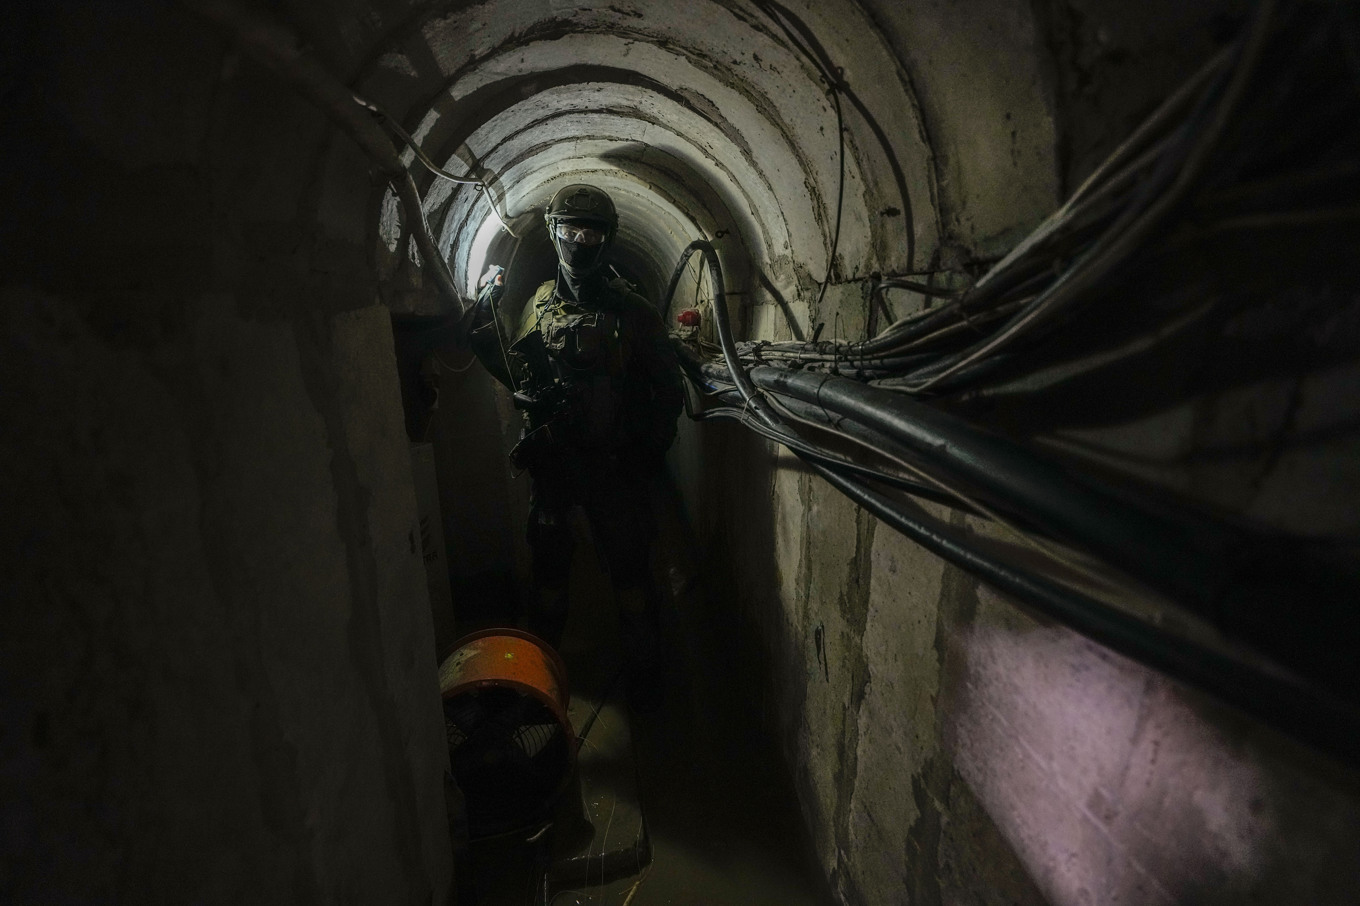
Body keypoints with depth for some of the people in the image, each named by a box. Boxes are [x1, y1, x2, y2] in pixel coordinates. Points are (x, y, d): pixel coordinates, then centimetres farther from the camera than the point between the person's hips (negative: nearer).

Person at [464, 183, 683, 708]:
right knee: (548, 567, 17)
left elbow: (668, 390, -3)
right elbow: (520, 376, 10)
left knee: (630, 572, 6)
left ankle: (643, 679, 25)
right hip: (551, 460, 4)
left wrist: (649, 452, -10)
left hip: (614, 465, -3)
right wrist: (486, 325, 0)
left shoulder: (632, 311, -5)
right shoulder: (540, 304, 6)